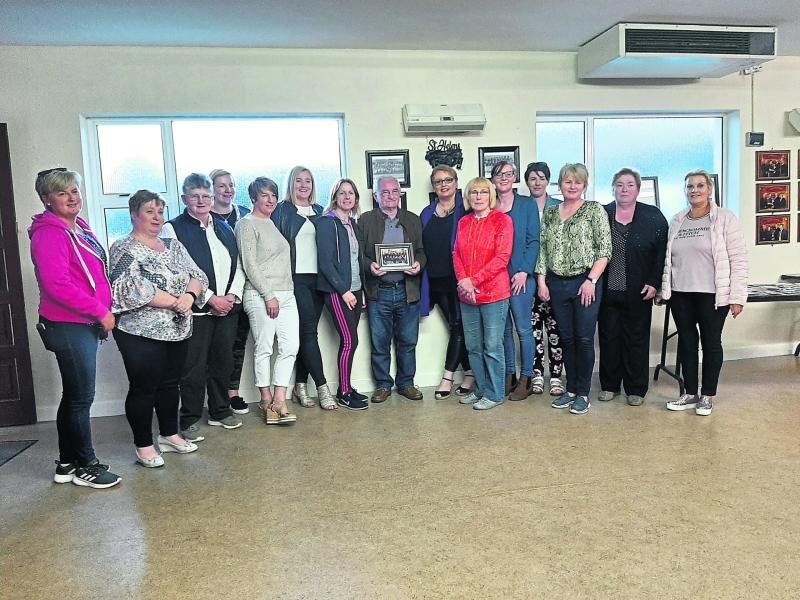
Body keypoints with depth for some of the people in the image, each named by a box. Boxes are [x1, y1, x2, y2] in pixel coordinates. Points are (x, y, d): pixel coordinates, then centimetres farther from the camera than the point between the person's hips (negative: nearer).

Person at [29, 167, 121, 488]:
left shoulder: (79, 228, 14)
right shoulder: (49, 233, -14)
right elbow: (56, 284, -23)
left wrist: (103, 311, 11)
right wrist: (100, 311, -18)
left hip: (86, 324, 9)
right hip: (68, 326, -9)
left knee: (74, 396, 16)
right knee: (81, 397, 1)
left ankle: (67, 464, 29)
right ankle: (86, 466, 15)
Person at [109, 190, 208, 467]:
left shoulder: (173, 245, 12)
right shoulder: (124, 249, -8)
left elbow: (198, 276, 7)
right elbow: (133, 289, -21)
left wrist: (190, 295, -15)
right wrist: (175, 301, -18)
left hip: (177, 329, 6)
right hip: (141, 332, -6)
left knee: (170, 383, 15)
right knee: (143, 388, 3)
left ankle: (170, 435, 30)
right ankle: (143, 446, 17)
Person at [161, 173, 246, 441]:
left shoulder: (224, 227, 15)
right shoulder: (174, 228, -3)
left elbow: (237, 266, 14)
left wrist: (232, 295, -2)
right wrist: (210, 299, -14)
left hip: (228, 307, 5)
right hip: (196, 309, -5)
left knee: (223, 361, 13)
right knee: (194, 366, -1)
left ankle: (220, 411, 28)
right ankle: (189, 421, 12)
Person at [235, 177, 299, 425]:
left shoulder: (273, 223, 18)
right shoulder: (247, 224, -3)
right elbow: (250, 265, -10)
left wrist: (281, 293, 13)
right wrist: (269, 295, -13)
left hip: (286, 295, 7)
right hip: (261, 296, -7)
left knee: (290, 346, 1)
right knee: (263, 349, 0)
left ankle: (279, 400, 7)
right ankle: (267, 400, 13)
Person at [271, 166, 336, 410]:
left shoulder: (319, 211, 17)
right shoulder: (282, 210, 2)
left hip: (318, 278, 5)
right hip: (295, 278, -5)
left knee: (307, 332, 6)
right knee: (309, 331, -7)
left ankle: (300, 386, 14)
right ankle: (322, 387, -2)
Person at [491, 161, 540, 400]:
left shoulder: (527, 205, 3)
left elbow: (533, 241, -2)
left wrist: (524, 271, -11)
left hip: (520, 275, -3)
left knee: (523, 328, -1)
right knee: (504, 328, 9)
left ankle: (526, 378, 9)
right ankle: (509, 375, 20)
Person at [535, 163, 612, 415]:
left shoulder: (594, 210, -1)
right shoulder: (549, 213, 11)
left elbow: (605, 249, -7)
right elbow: (543, 249, 11)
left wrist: (591, 280, -14)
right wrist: (542, 281, 4)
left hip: (586, 283, -4)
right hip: (557, 284, 4)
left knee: (584, 339, -1)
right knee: (567, 339, 11)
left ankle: (583, 393, 11)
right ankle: (570, 390, 22)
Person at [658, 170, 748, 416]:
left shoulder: (725, 218, -3)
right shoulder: (677, 221, 10)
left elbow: (738, 260, -7)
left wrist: (737, 297, -12)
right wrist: (663, 289, 10)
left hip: (712, 294, -4)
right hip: (680, 294, 4)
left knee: (711, 343, 6)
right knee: (686, 342, 9)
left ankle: (707, 396, 19)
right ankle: (690, 393, 22)